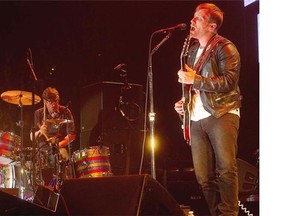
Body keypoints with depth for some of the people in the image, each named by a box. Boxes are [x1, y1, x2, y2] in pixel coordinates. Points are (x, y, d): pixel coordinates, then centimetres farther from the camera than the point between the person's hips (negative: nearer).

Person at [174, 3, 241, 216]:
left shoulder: (225, 47, -3)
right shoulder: (192, 50, 20)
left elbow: (228, 81, -15)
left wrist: (194, 79, -13)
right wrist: (184, 102, 13)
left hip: (221, 113, -7)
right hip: (196, 119, 7)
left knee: (226, 169, -15)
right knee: (203, 176, 3)